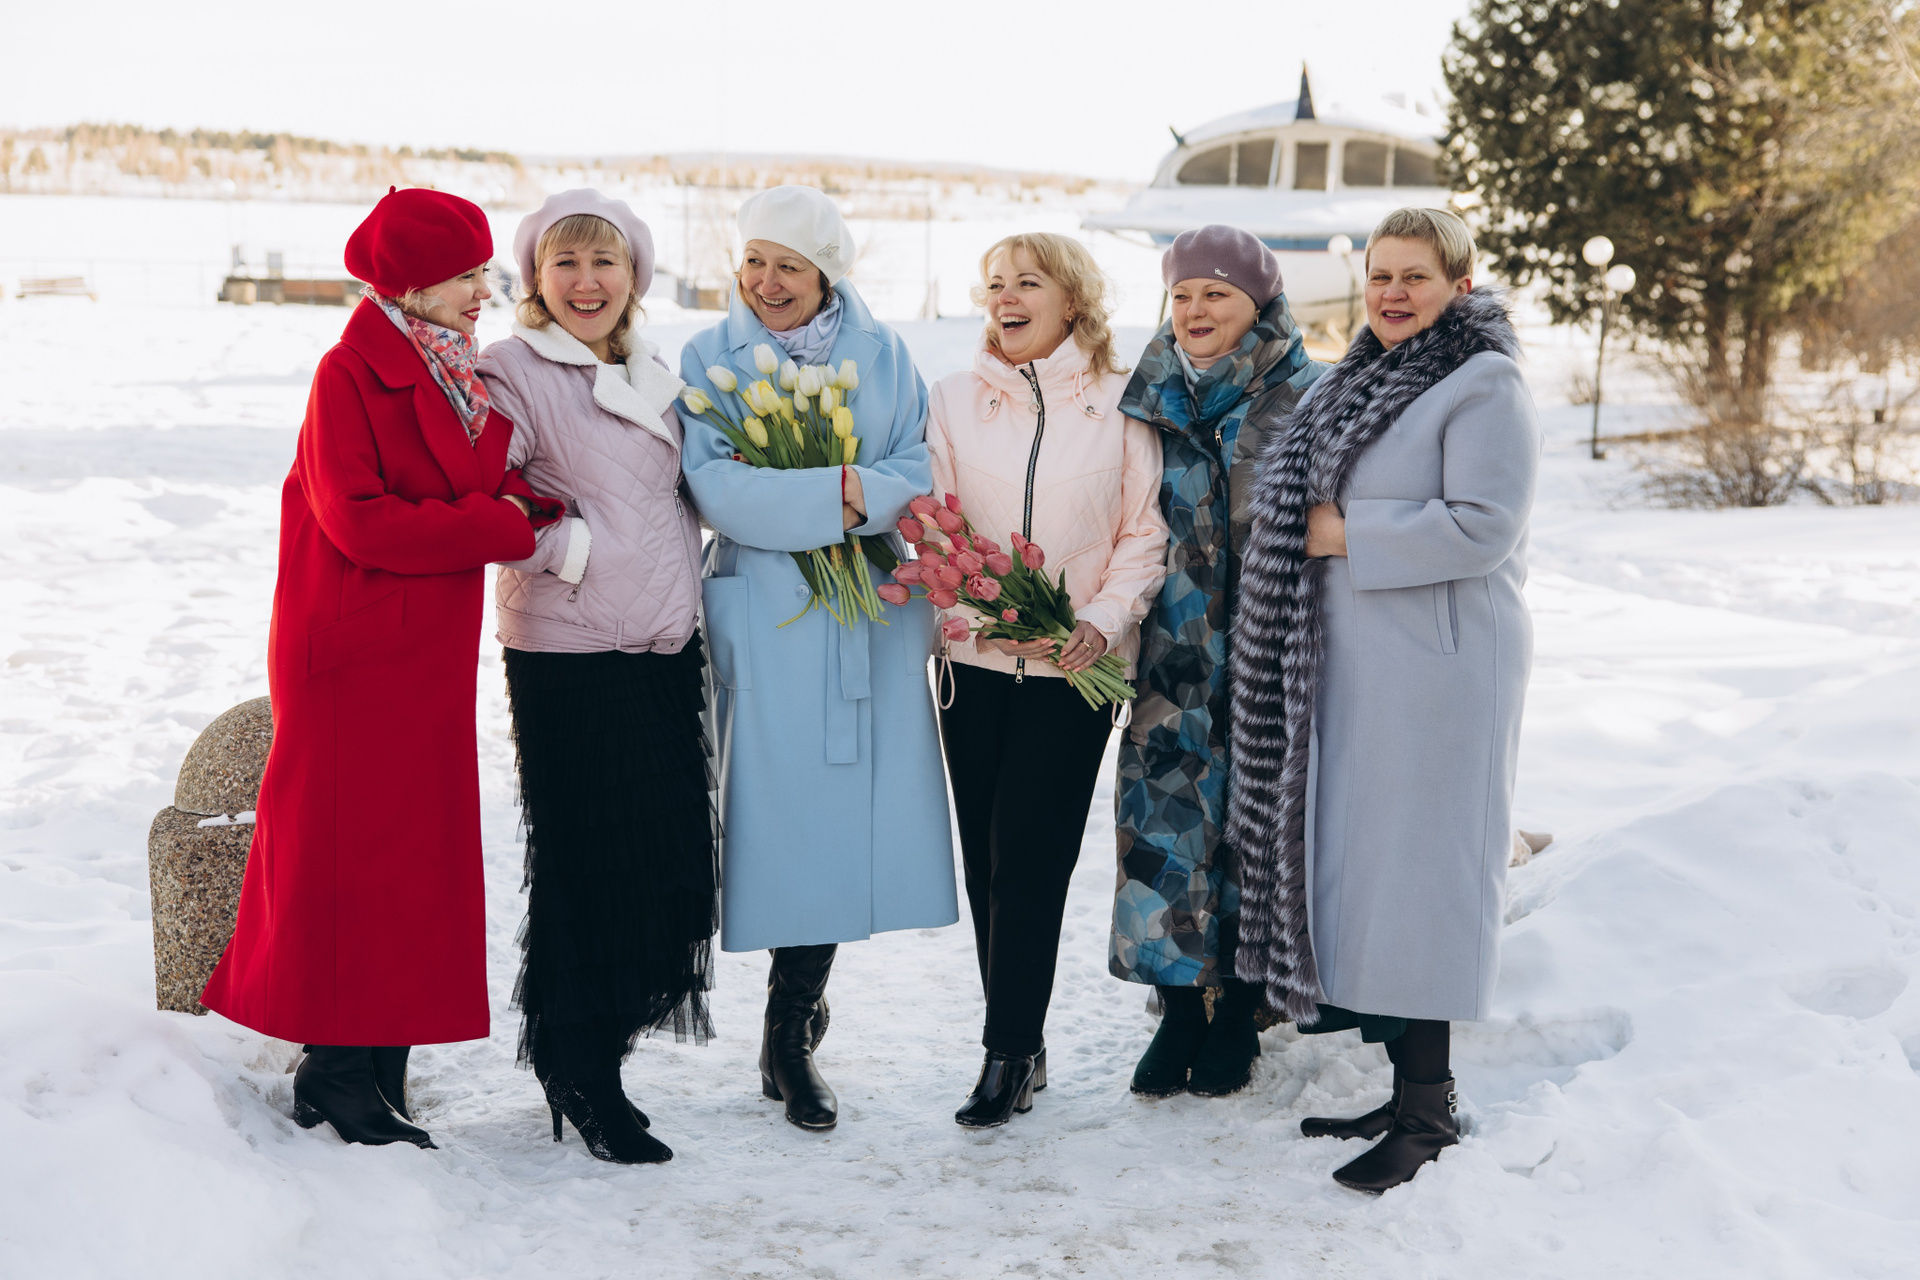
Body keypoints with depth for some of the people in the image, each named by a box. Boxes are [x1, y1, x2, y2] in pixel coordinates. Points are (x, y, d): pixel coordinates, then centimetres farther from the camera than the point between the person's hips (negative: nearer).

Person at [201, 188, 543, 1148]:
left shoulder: (461, 378, 14)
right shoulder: (351, 373, -11)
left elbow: (482, 488, 15)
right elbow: (360, 520, -20)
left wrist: (528, 503, -8)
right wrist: (512, 528, -17)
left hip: (430, 656, 8)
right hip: (355, 654, -8)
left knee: (413, 856, 10)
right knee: (350, 850, -2)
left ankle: (373, 1075, 19)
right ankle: (338, 1078, 8)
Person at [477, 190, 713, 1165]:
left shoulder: (654, 376, 17)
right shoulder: (512, 373, -6)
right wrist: (575, 549, -12)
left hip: (665, 652, 7)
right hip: (567, 657, -7)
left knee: (670, 859, 7)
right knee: (587, 864, -3)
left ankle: (589, 1048, 25)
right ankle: (581, 1077, 13)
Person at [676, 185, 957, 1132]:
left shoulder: (882, 356, 11)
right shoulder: (709, 360, 4)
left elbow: (918, 473, 1)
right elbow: (715, 487, -10)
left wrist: (824, 498, -16)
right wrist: (845, 493, -15)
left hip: (873, 619, 2)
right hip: (766, 618, -2)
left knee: (841, 817, 3)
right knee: (782, 815, -4)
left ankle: (789, 1036, 17)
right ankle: (795, 1024, 11)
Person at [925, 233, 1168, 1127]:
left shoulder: (1119, 402, 2)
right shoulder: (957, 397, 9)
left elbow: (1145, 533, 2)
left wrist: (1103, 621, -13)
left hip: (1075, 664, -3)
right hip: (975, 658, 3)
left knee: (1028, 855, -7)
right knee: (985, 855, 4)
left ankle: (1010, 1051, 1)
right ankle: (1019, 1045, 15)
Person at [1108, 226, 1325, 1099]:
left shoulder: (1305, 399, -2)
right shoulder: (1152, 402, 10)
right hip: (1174, 657, 3)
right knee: (1166, 814, 0)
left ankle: (1239, 1012, 17)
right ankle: (1178, 1008, 13)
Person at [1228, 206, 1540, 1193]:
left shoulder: (1484, 386, -9)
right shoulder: (1359, 380, 17)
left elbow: (1482, 526, -19)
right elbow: (1309, 502, 27)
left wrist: (1347, 535, -15)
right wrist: (1312, 533, 6)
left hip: (1436, 666, -8)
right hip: (1350, 659, 9)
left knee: (1412, 870, -6)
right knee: (1356, 862, 10)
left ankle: (1427, 1109, 3)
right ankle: (1400, 1084, 19)